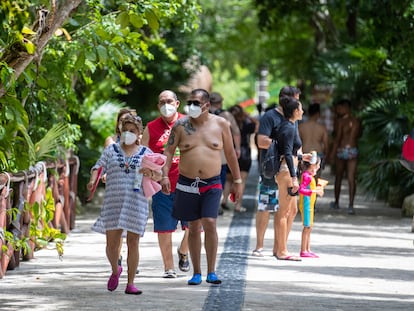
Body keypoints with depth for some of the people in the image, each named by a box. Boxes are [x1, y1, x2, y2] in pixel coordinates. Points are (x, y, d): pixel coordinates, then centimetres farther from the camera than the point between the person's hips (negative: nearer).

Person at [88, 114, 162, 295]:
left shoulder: (145, 153, 12)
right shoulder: (111, 150, 12)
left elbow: (158, 176, 10)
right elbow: (98, 167, 5)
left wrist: (151, 173, -13)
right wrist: (93, 179, -16)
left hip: (136, 203, 0)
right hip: (113, 202, 0)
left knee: (133, 242, -2)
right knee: (112, 243, -1)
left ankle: (130, 283, 4)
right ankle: (115, 270, 30)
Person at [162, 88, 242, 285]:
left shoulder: (220, 124, 3)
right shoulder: (181, 125, 2)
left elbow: (230, 154, 10)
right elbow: (169, 151, 0)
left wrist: (237, 181, 11)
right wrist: (165, 175, -14)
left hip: (212, 184, -1)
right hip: (187, 184, 1)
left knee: (210, 223, -15)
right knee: (194, 228, 6)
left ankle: (211, 272, -8)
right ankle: (196, 273, 14)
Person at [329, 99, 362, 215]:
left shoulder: (340, 121, -9)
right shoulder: (357, 122, 5)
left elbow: (337, 138, -13)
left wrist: (333, 153, -9)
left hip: (341, 150, -3)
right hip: (353, 151, 3)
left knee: (338, 178, 13)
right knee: (351, 179, -3)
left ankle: (336, 203, 27)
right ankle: (351, 205, -14)